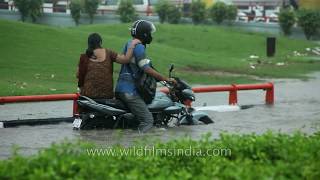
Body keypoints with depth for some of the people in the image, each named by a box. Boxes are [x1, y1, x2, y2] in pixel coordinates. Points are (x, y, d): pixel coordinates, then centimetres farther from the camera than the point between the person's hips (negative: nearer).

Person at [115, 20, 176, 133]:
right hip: (129, 92, -10)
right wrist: (166, 79, -15)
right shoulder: (138, 47, -14)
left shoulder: (129, 44, 17)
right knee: (147, 120, -15)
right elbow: (147, 69, -22)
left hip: (120, 90, 10)